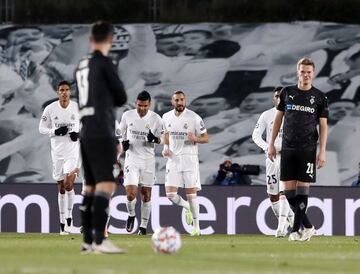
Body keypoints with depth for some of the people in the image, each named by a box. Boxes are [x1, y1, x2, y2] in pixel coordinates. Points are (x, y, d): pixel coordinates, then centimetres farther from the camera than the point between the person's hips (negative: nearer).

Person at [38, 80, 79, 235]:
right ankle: (63, 223, 17)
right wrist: (56, 132, -15)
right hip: (57, 151, 1)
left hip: (73, 151, -1)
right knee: (61, 188, 8)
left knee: (68, 184, -18)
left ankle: (69, 216, 1)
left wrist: (79, 134, -11)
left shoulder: (78, 108, -4)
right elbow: (42, 128, 2)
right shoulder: (50, 109, -4)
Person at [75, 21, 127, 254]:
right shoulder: (104, 63, -8)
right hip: (102, 134, -8)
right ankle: (99, 240, -20)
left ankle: (87, 241, 10)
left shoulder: (82, 66, 14)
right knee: (106, 185, -12)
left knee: (91, 187, 11)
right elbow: (121, 98, -1)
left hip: (86, 133, 8)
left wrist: (106, 100, 10)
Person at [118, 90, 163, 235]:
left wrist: (154, 139, -19)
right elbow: (121, 132, 15)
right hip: (131, 159, 0)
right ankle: (131, 215, 17)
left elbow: (161, 139, 4)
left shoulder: (156, 119, -5)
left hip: (148, 159, 0)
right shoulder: (127, 115, -2)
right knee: (130, 194, -13)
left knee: (146, 194, 3)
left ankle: (143, 226, 15)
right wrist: (123, 143, -5)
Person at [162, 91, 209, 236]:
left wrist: (195, 139, -23)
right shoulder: (166, 118, 5)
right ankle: (186, 207, 26)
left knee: (191, 192, -4)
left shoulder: (194, 118, -8)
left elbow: (205, 138, -2)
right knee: (170, 194, -6)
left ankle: (196, 225, 7)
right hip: (173, 159, 4)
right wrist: (166, 147, 4)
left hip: (189, 158, -3)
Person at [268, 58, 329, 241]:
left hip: (308, 149, -3)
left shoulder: (319, 97, 2)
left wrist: (322, 152, -5)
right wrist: (271, 144, 9)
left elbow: (323, 126, 3)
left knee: (302, 189, -6)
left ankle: (296, 229, -1)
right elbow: (278, 119, 14)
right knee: (289, 189, 0)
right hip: (288, 148, 3)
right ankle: (308, 227, 12)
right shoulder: (287, 93, 8)